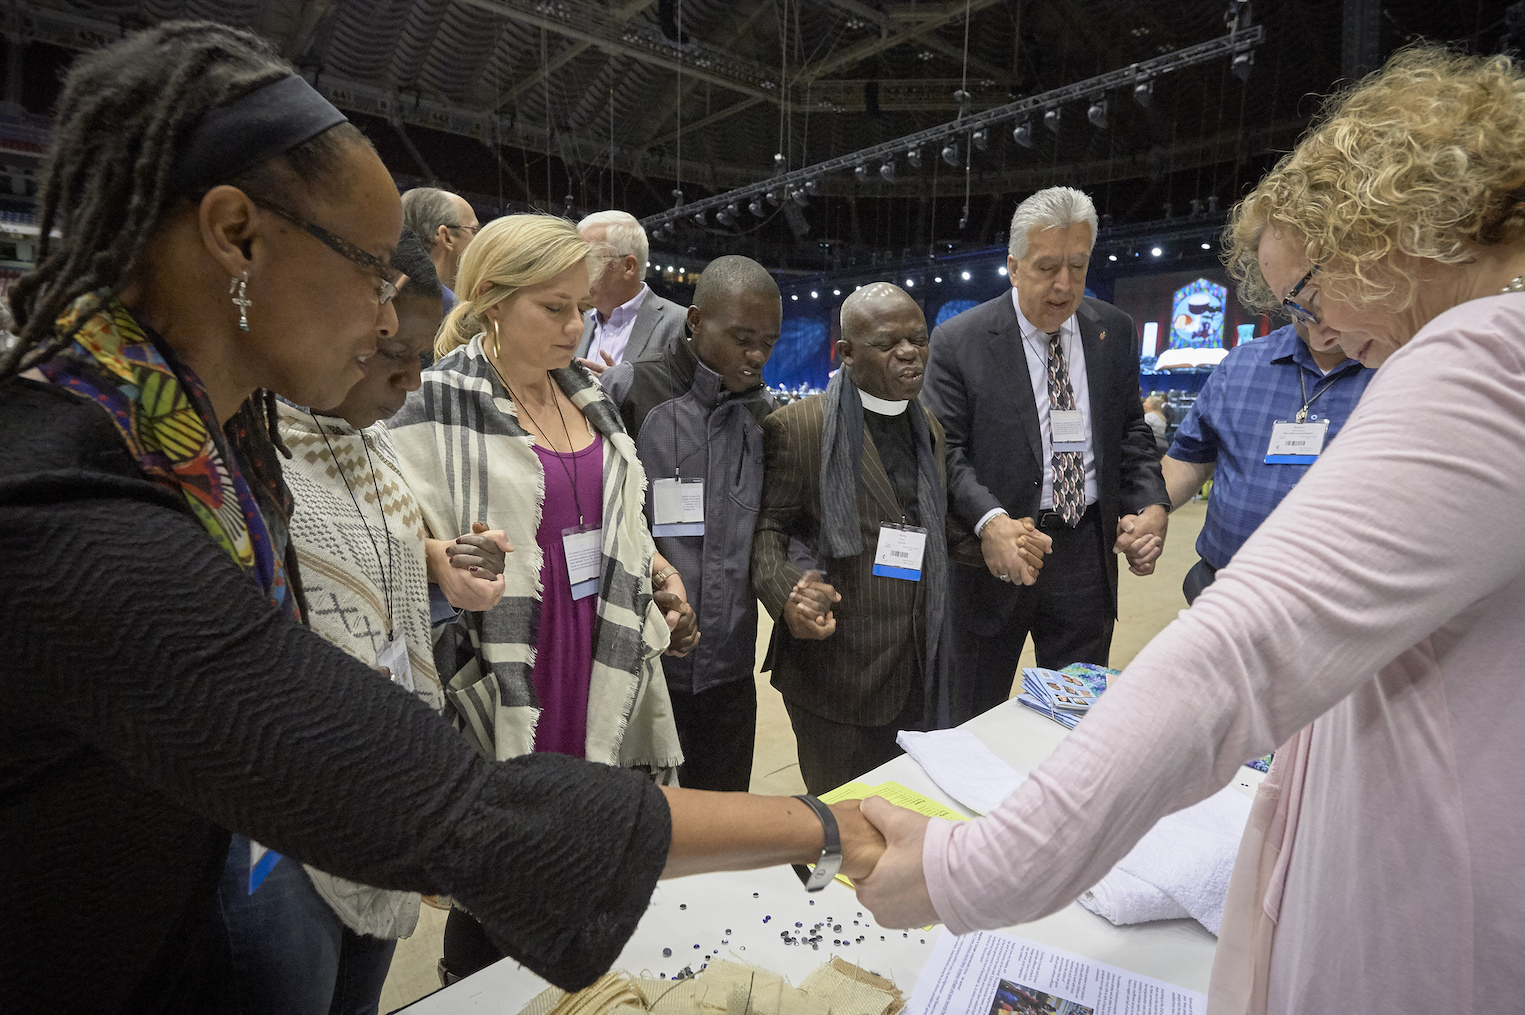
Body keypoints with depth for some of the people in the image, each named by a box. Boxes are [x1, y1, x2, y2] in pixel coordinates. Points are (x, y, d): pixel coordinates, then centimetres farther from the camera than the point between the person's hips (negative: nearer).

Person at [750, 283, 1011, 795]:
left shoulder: (930, 427, 12)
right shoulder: (798, 426, -11)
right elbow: (767, 529, -9)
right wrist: (787, 593, -27)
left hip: (920, 671, 7)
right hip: (836, 671, -6)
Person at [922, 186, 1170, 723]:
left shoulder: (1114, 331, 6)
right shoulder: (958, 341, -8)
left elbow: (1130, 431, 10)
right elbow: (947, 450, -11)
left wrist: (1151, 503, -8)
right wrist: (989, 519, -27)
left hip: (1086, 552, 4)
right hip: (993, 556, -3)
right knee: (972, 727, 12)